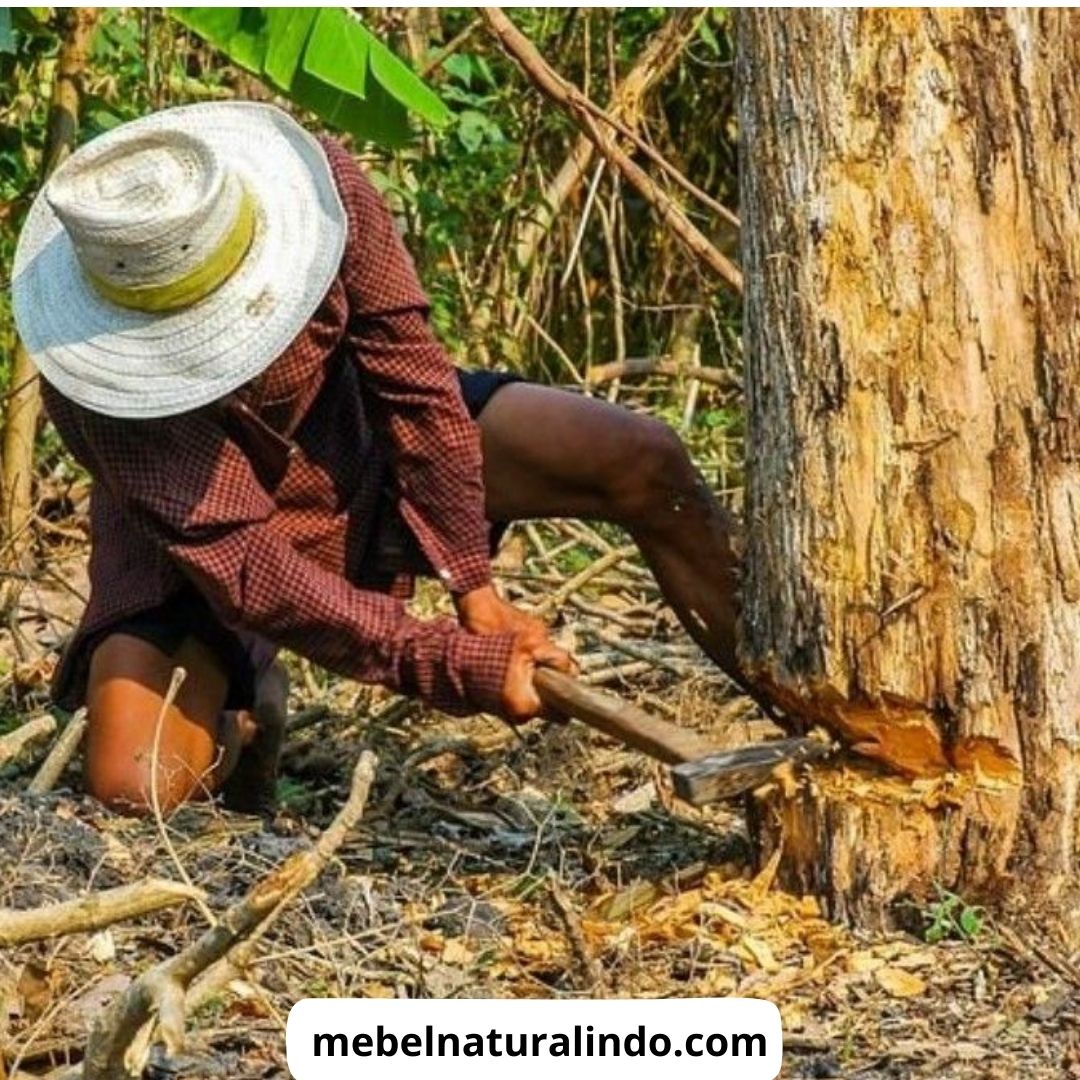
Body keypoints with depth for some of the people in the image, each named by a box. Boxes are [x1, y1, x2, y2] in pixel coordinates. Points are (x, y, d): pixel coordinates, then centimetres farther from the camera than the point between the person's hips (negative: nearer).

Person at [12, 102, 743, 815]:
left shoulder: (316, 183, -30)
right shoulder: (103, 382, -36)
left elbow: (411, 373, -19)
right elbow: (245, 570, -35)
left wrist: (473, 587, -19)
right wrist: (459, 668, -37)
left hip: (361, 432, 3)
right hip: (199, 541, -3)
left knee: (645, 462, -13)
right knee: (131, 787, -25)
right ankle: (239, 704, 11)